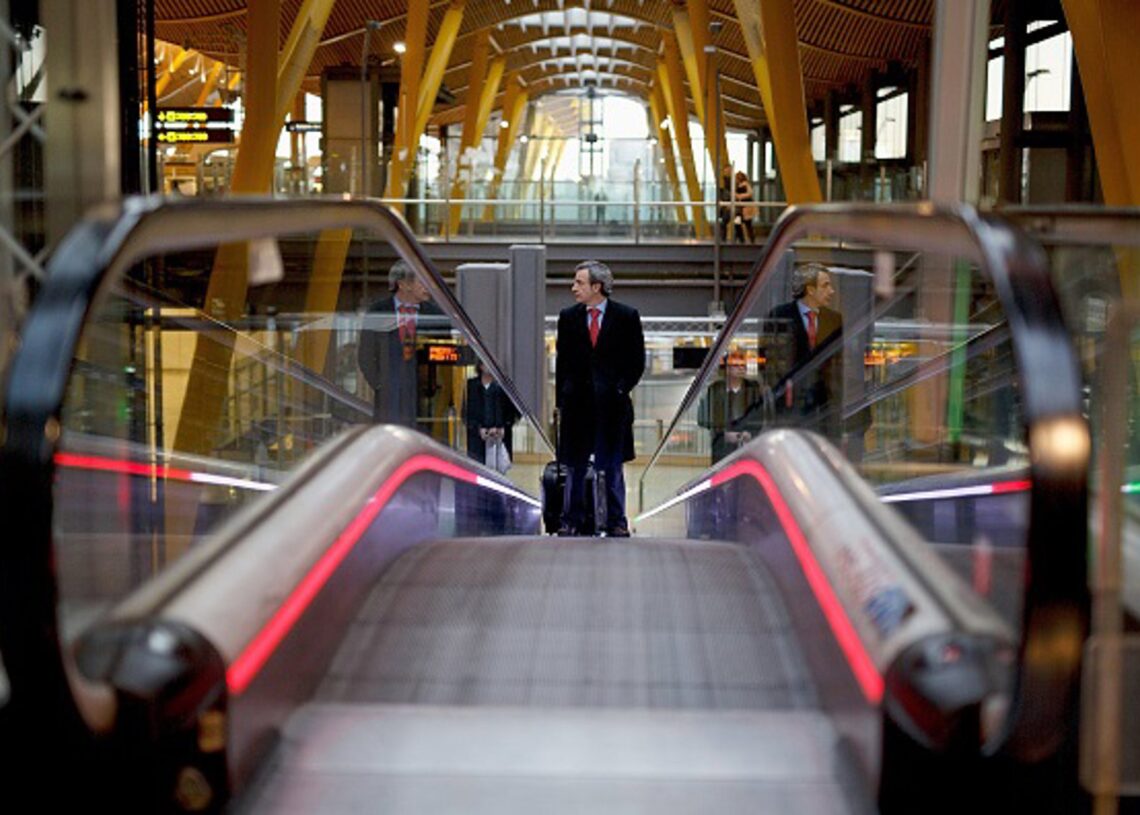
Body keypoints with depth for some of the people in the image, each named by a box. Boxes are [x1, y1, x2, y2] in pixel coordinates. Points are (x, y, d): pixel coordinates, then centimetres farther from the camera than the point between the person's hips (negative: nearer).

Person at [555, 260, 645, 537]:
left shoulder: (627, 316, -1)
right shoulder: (568, 317, 5)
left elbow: (637, 360, 4)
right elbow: (562, 361, 8)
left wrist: (622, 388, -7)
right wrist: (560, 400, 3)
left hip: (612, 403, -2)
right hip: (577, 403, 2)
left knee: (613, 466, 6)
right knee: (575, 466, 6)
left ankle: (616, 522, 15)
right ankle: (571, 521, 15)